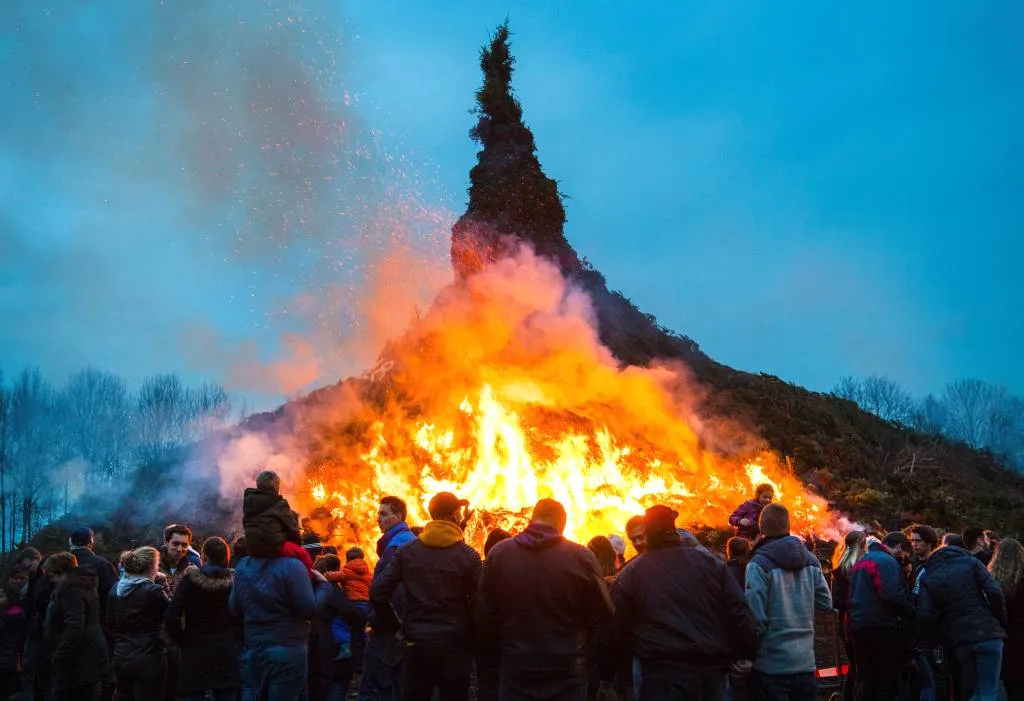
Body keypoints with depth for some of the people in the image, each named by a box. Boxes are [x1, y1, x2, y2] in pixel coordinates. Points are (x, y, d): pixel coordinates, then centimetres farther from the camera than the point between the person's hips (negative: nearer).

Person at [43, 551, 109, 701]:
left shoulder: (69, 589, -15)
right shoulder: (84, 585, 17)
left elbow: (74, 629, -24)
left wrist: (59, 657, -19)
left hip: (77, 662, -10)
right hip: (90, 659, 10)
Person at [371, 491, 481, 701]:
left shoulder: (407, 551, 3)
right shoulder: (468, 555, -5)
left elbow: (377, 593, -3)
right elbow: (477, 604, -10)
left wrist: (396, 626, 8)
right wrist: (469, 641, 4)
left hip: (416, 643, 3)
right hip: (453, 644, -3)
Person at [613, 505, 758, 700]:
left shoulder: (631, 574, 5)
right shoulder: (710, 563, 10)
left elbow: (620, 625, 8)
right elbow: (739, 612, 5)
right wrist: (748, 654, 6)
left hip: (663, 670, -3)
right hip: (711, 666, 3)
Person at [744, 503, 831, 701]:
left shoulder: (760, 564, -13)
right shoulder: (810, 560, 4)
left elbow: (755, 617, -17)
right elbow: (826, 604, 9)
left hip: (772, 664, -5)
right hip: (806, 662, 5)